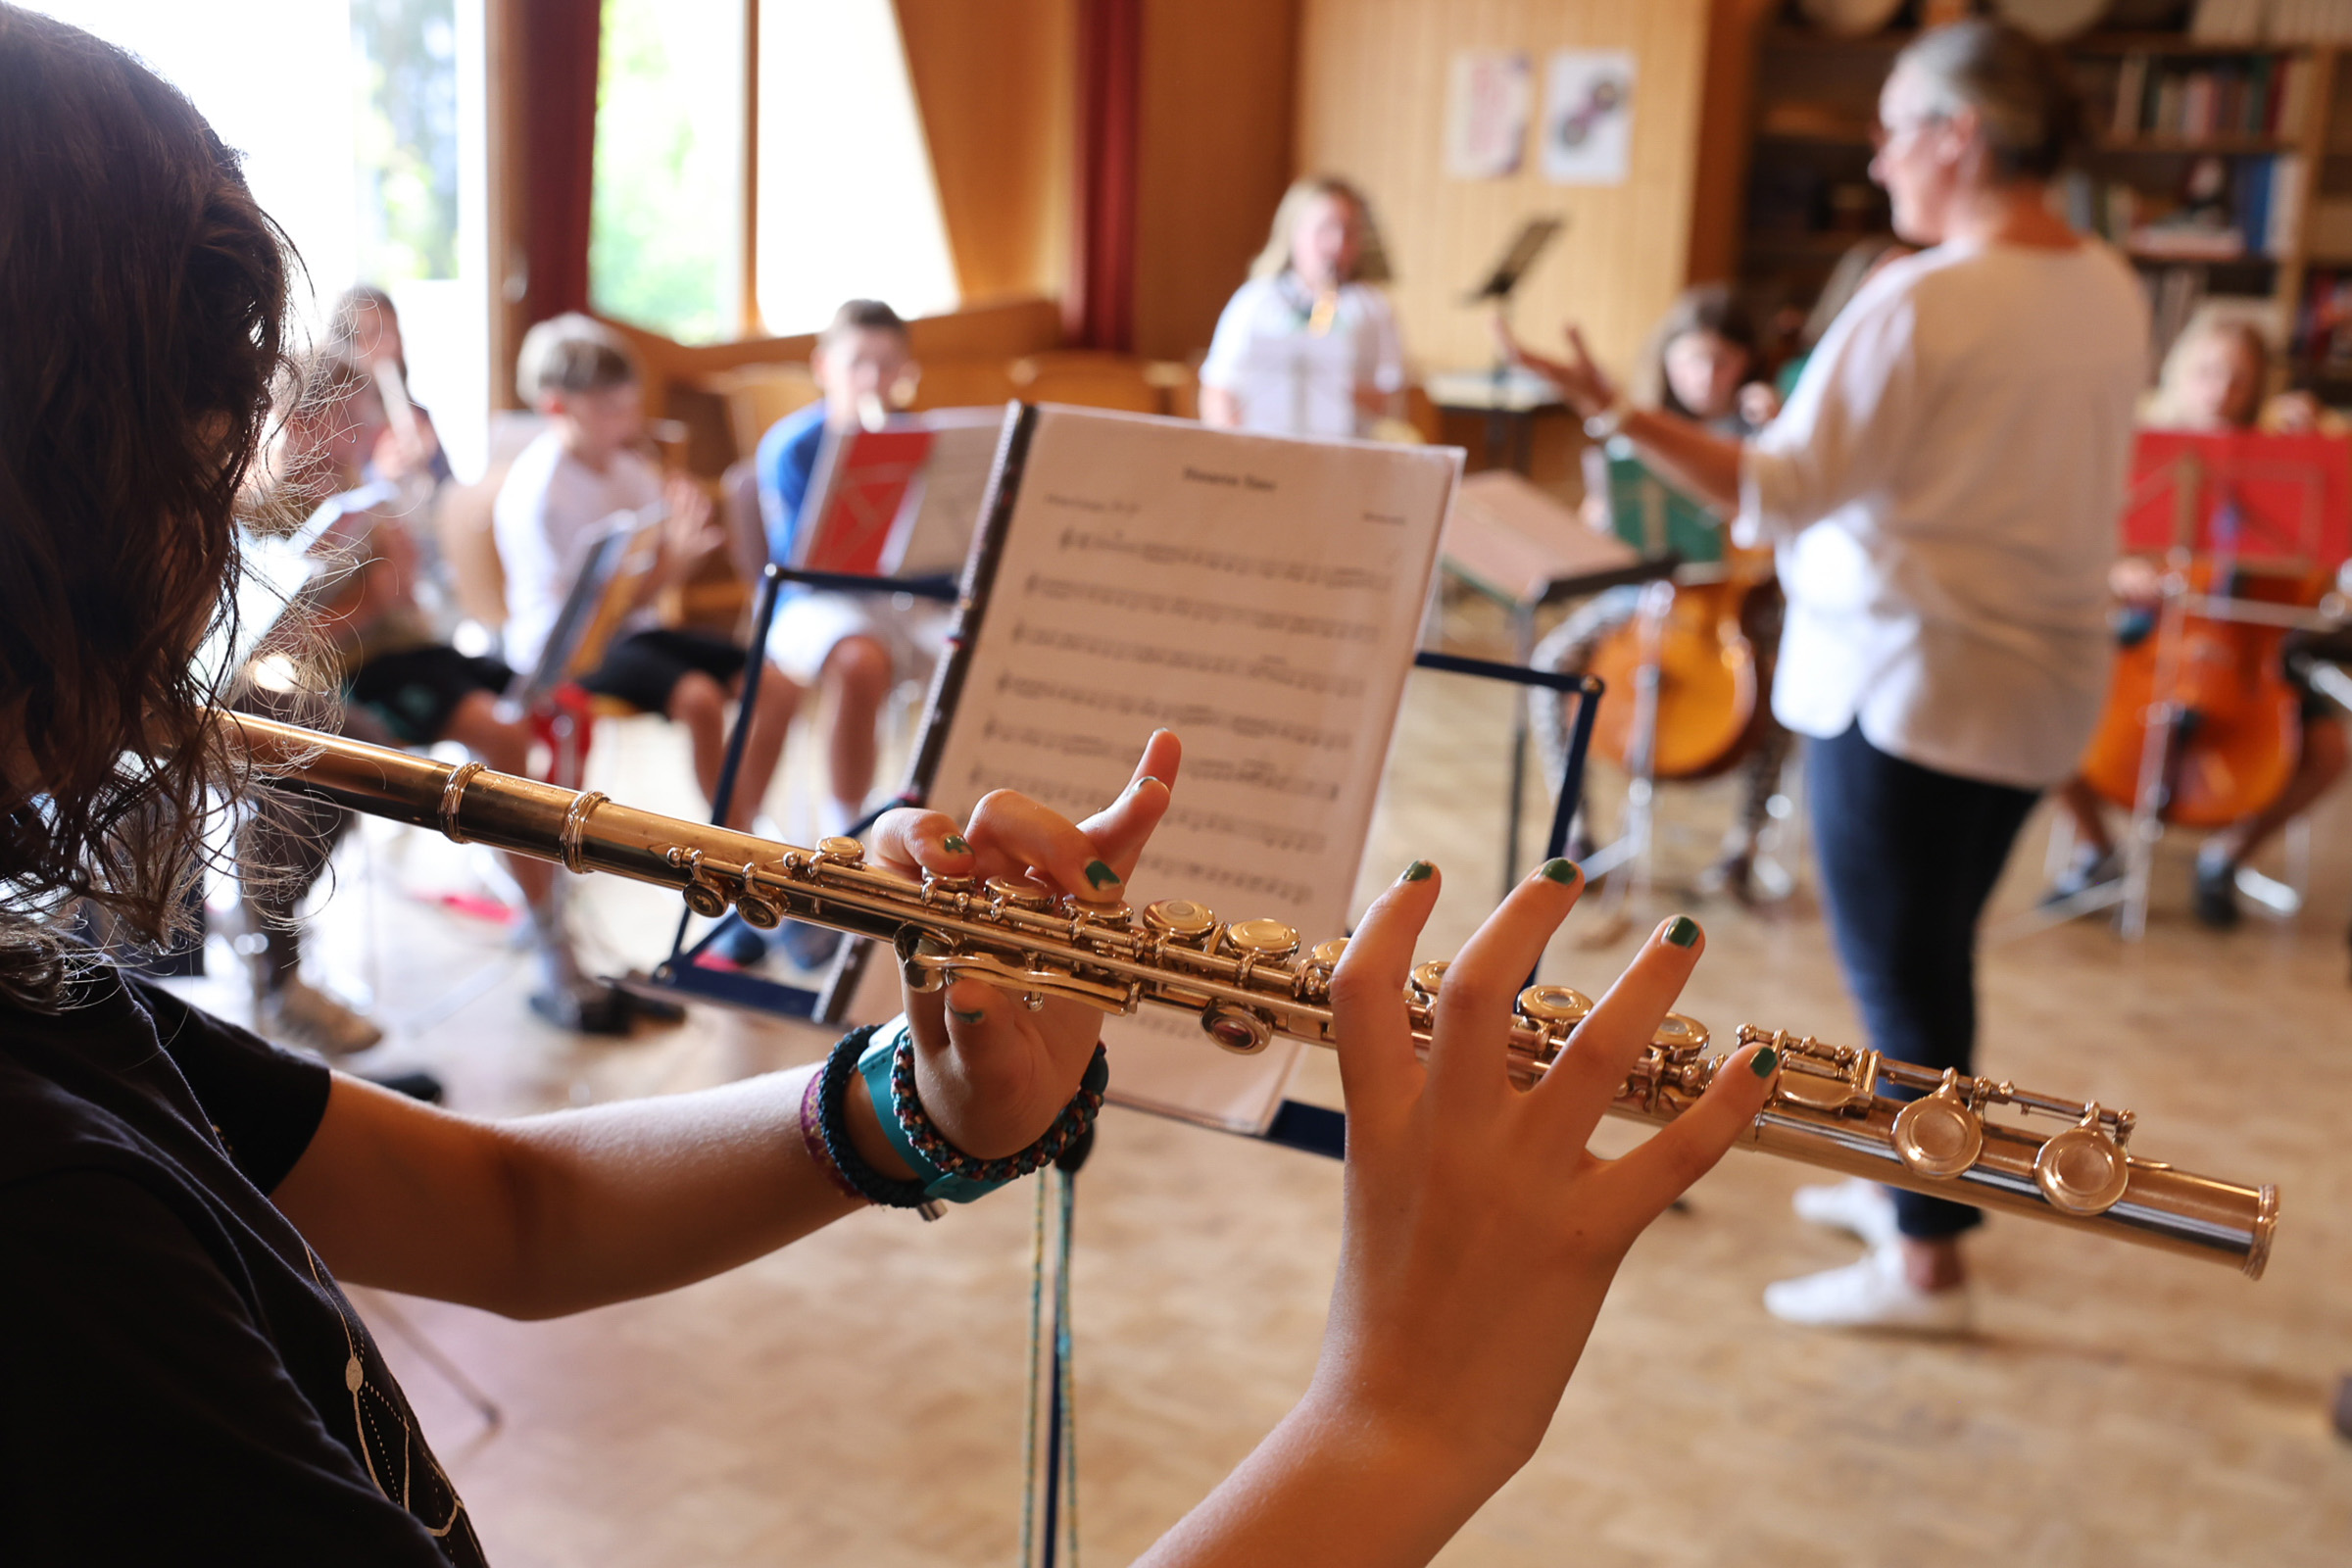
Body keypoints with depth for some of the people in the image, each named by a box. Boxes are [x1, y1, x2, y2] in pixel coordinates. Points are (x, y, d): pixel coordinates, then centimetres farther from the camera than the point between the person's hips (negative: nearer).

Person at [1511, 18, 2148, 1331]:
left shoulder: (1921, 303, -19)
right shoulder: (2113, 295, 5)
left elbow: (1780, 490, -20)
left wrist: (1625, 416, -19)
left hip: (1910, 674, -8)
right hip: (2043, 680, 8)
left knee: (1901, 966, 2)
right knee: (1935, 951, 21)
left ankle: (1926, 1263, 12)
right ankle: (1918, 1183, 37)